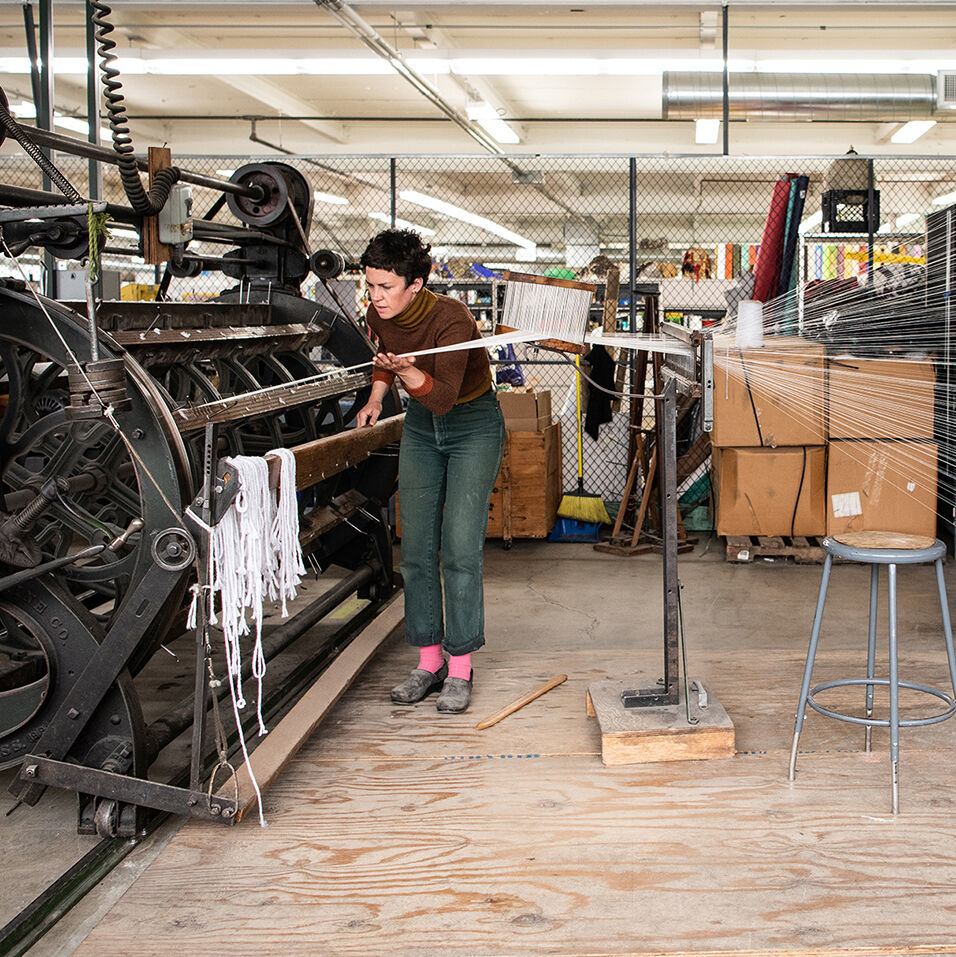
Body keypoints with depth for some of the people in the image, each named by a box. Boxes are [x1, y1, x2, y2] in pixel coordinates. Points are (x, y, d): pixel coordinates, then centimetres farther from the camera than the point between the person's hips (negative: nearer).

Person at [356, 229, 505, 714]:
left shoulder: (451, 319, -28)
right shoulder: (380, 316, -9)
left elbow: (443, 398, -34)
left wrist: (408, 370, -48)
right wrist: (375, 398, 5)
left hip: (473, 424, -6)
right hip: (420, 426, 6)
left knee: (460, 550, -11)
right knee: (416, 550, 3)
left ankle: (459, 669, -1)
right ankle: (428, 661, 13)